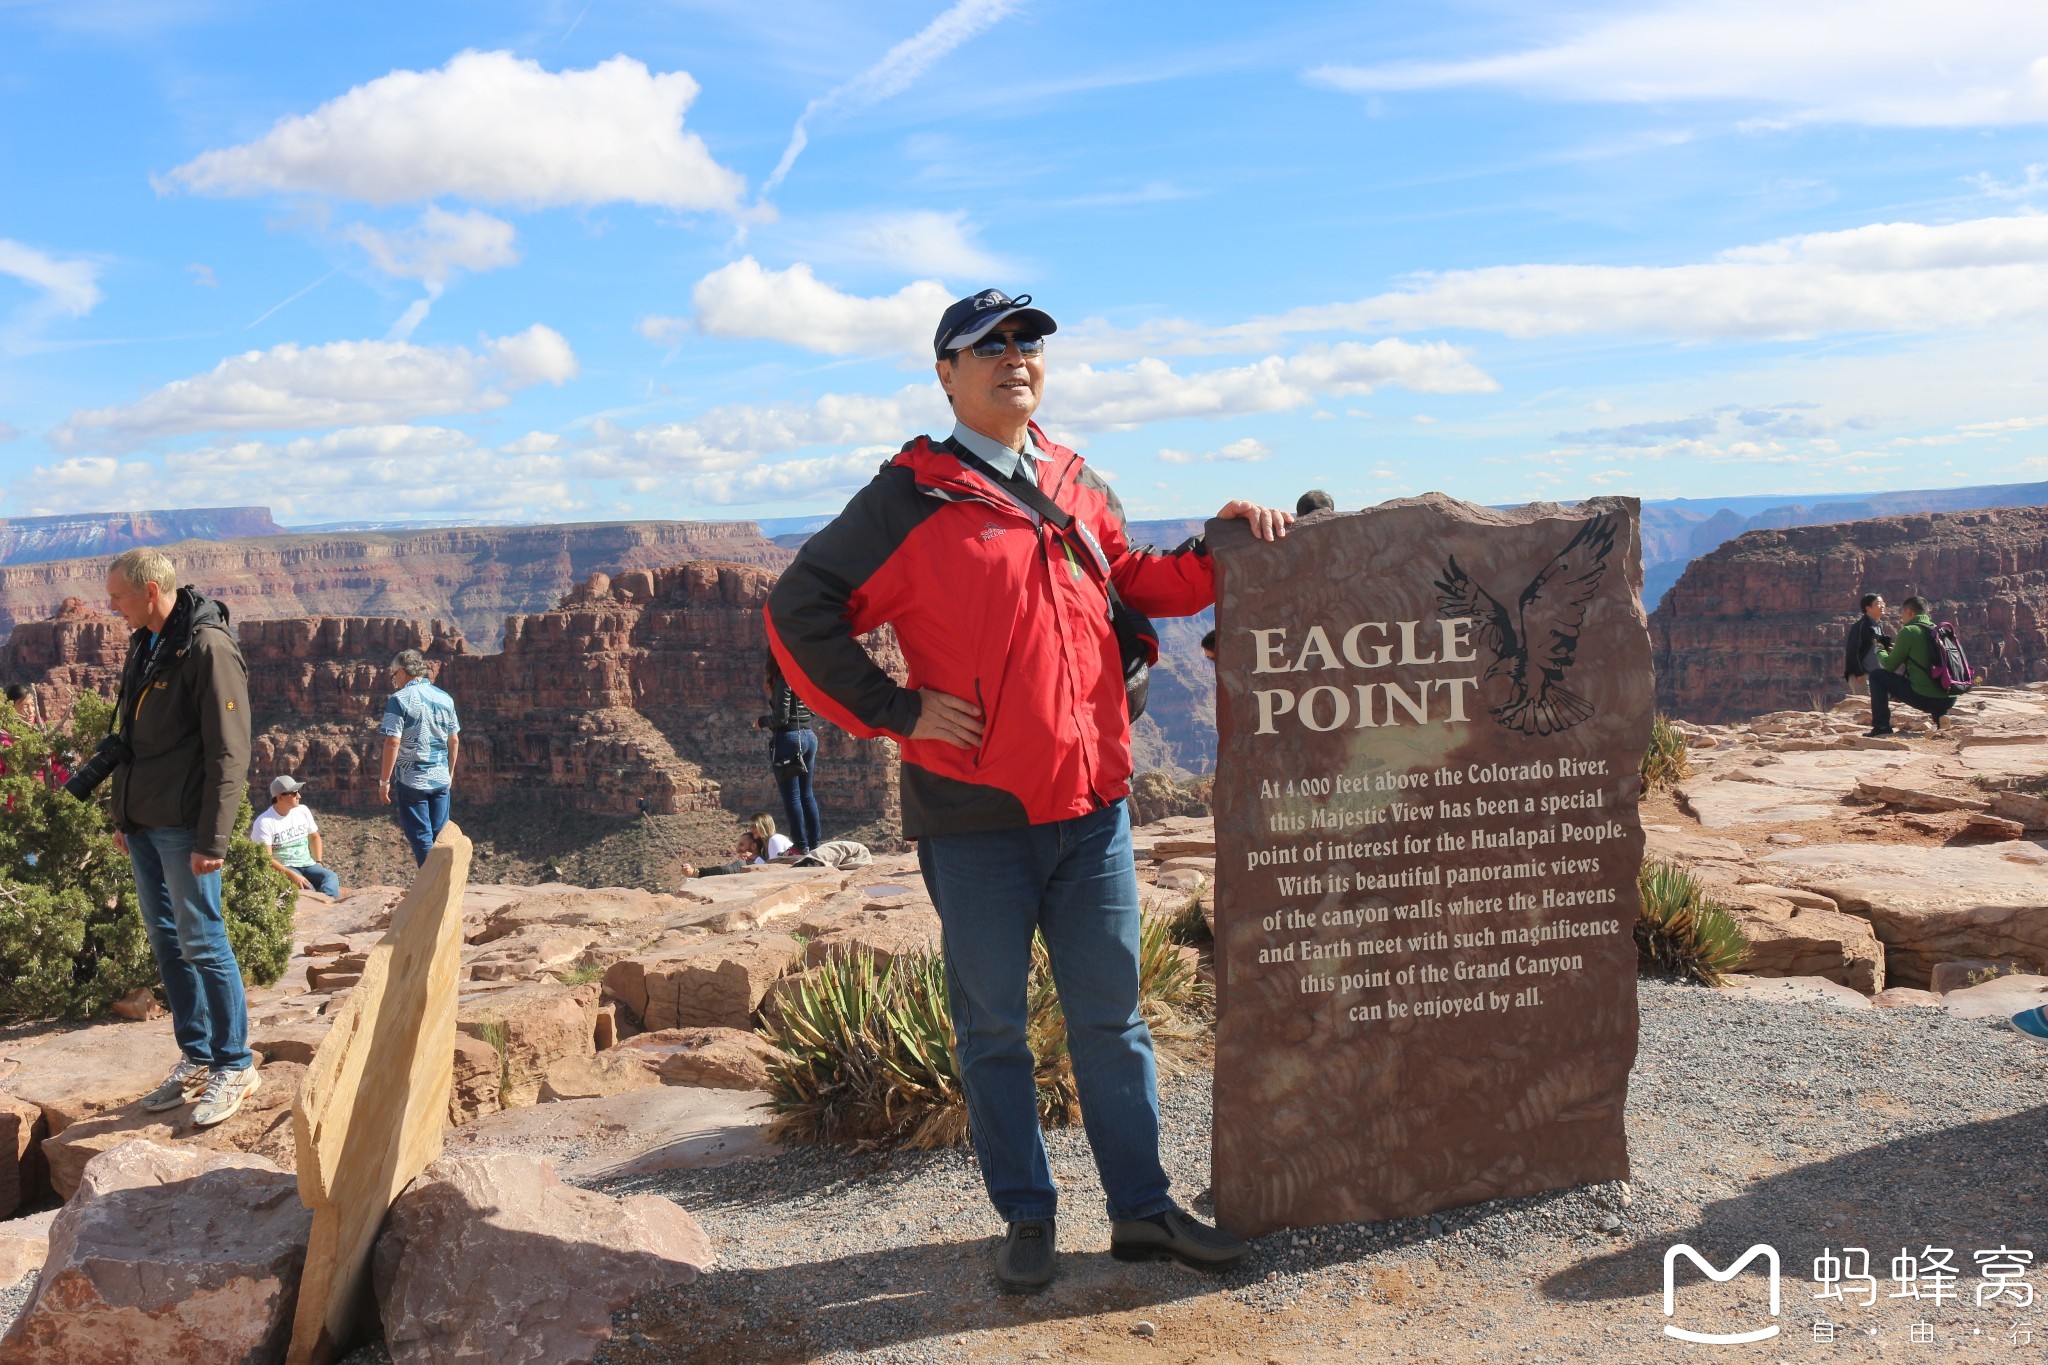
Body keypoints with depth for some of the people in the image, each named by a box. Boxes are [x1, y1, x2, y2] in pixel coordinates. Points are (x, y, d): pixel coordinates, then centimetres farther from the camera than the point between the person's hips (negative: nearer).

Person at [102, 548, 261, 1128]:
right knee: (166, 941, 13)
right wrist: (123, 815, 19)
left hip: (184, 829, -9)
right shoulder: (143, 645, 11)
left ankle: (234, 1066, 9)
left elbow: (229, 754, -18)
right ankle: (195, 1058, 24)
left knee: (202, 943, -3)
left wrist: (212, 839, -20)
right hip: (144, 826, 9)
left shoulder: (208, 648, -16)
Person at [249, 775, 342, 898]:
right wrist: (291, 874, -27)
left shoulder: (303, 811, 7)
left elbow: (314, 837, 23)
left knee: (330, 876, -29)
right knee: (305, 887, -36)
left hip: (308, 865, 4)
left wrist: (318, 863, 9)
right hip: (283, 869, -4)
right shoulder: (264, 822, -11)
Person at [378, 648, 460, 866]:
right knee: (440, 838, 11)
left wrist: (385, 781, -8)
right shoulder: (445, 699, 7)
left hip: (411, 781, -5)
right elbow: (454, 741, 12)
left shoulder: (400, 699, -9)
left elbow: (392, 743, -14)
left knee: (421, 839, 2)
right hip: (441, 780, 5)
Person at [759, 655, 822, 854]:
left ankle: (801, 846, -1)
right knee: (807, 795, 13)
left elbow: (781, 717, -16)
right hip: (808, 736, 8)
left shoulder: (784, 679, -14)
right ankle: (815, 843, 14)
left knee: (791, 797, -1)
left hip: (788, 738, -7)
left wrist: (761, 722, 1)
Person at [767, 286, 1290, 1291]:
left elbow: (1137, 582, 23)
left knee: (1111, 1016, 12)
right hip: (976, 814, -4)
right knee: (993, 1026, 9)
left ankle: (1142, 1209, 24)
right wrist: (895, 712, -9)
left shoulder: (1077, 485, 12)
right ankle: (1025, 1217, 24)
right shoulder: (911, 499, -5)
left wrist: (1221, 546, 6)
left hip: (1092, 803, 5)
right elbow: (800, 612, -5)